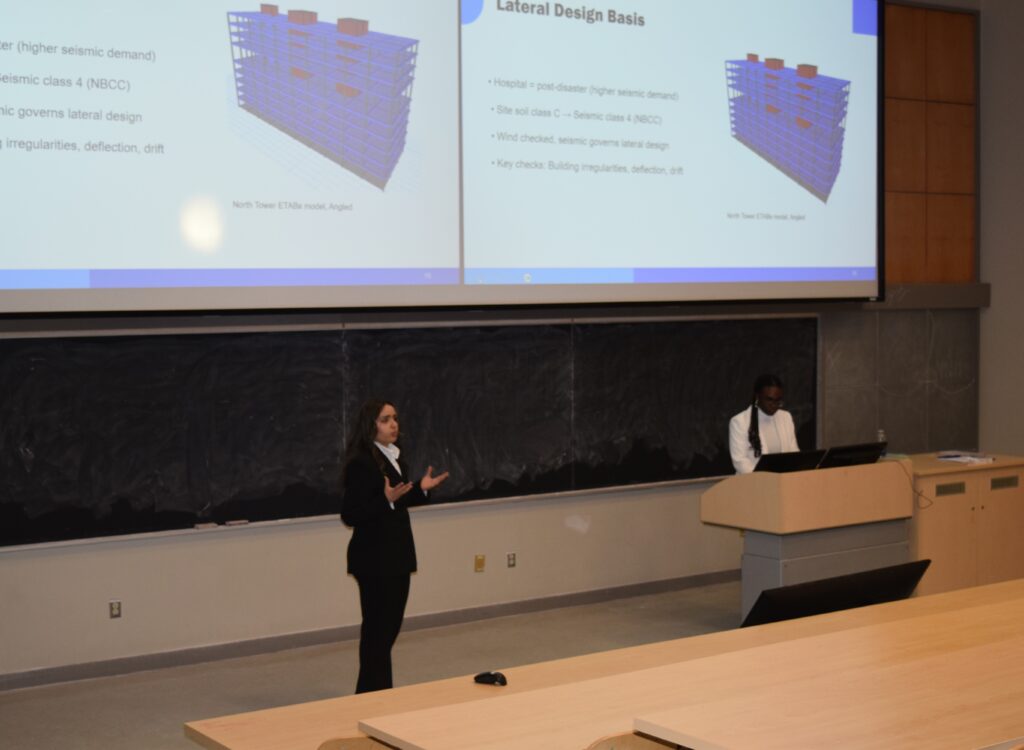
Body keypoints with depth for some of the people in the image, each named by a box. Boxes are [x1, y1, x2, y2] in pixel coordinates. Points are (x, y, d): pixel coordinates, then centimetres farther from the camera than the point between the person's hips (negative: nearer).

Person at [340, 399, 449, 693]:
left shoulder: (394, 457, 10)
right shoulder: (360, 463, -17)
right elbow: (350, 515, -21)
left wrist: (421, 489, 9)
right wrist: (386, 499, -30)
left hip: (397, 553, 9)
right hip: (374, 558, -9)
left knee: (391, 625, 14)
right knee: (377, 628, -2)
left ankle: (376, 691, 25)